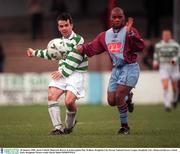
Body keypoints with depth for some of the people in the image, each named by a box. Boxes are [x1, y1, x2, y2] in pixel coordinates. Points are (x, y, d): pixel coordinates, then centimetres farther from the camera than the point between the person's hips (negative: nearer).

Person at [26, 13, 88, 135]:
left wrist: (63, 72, -15)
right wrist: (35, 53, 38)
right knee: (52, 95, -15)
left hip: (75, 73, -7)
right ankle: (58, 127, -15)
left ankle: (69, 125, 8)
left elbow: (74, 60, -14)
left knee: (69, 101, -22)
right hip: (62, 73, 7)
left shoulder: (78, 40, -8)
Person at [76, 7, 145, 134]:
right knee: (111, 101, 3)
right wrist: (82, 48, -4)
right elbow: (92, 48, 16)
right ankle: (127, 97, 37)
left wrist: (130, 33, -31)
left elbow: (140, 47, -20)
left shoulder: (129, 31, -7)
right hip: (116, 69, 6)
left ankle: (125, 126, 3)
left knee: (119, 97, -14)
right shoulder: (105, 35, 11)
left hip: (129, 68, -6)